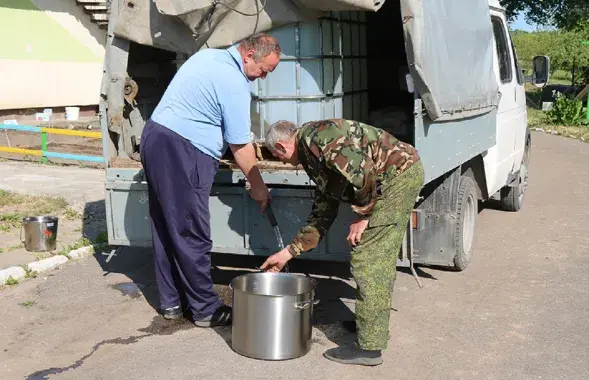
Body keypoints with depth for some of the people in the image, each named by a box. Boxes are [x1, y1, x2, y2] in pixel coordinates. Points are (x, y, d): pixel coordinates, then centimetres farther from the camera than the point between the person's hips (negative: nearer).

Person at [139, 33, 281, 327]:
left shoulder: (208, 56, 14)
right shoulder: (234, 83, -14)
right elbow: (240, 147, -11)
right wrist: (257, 187, 2)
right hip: (181, 152, -10)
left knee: (165, 230, 14)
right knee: (192, 237, -3)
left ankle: (172, 302, 23)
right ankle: (206, 310, 6)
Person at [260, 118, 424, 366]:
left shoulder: (314, 135, -8)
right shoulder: (315, 160, 23)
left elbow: (362, 170, -22)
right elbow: (322, 215, 27)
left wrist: (362, 215, -10)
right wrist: (286, 254, 30)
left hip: (397, 174, -10)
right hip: (407, 172, 10)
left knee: (366, 260, -6)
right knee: (380, 259, 19)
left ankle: (369, 347, 0)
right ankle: (376, 326, 32)